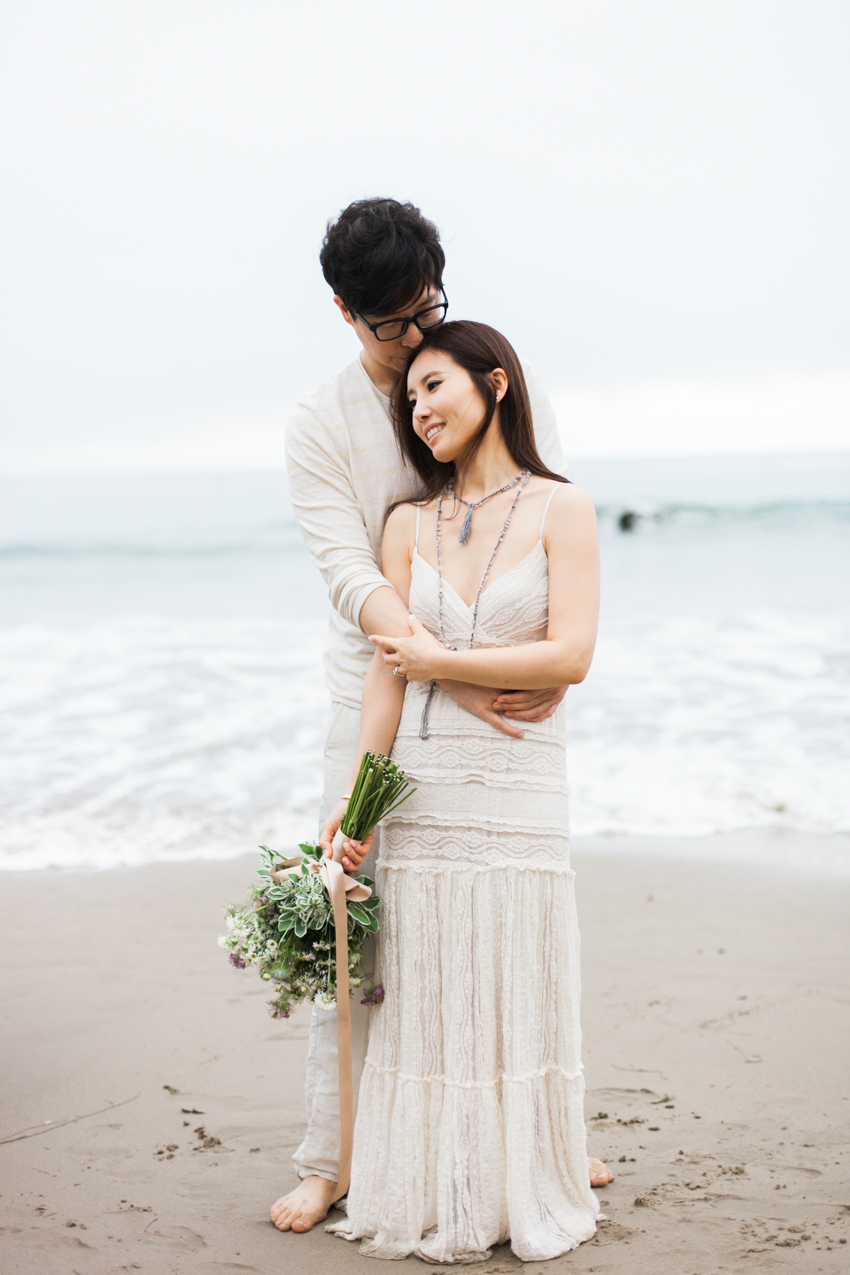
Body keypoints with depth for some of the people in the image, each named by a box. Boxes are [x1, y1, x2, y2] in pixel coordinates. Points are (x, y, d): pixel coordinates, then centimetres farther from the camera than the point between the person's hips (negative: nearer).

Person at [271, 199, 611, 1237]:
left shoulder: (503, 376, 0)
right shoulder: (318, 425, -6)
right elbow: (350, 573, -16)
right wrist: (448, 675, -31)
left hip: (504, 692, 2)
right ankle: (327, 1157, 9)